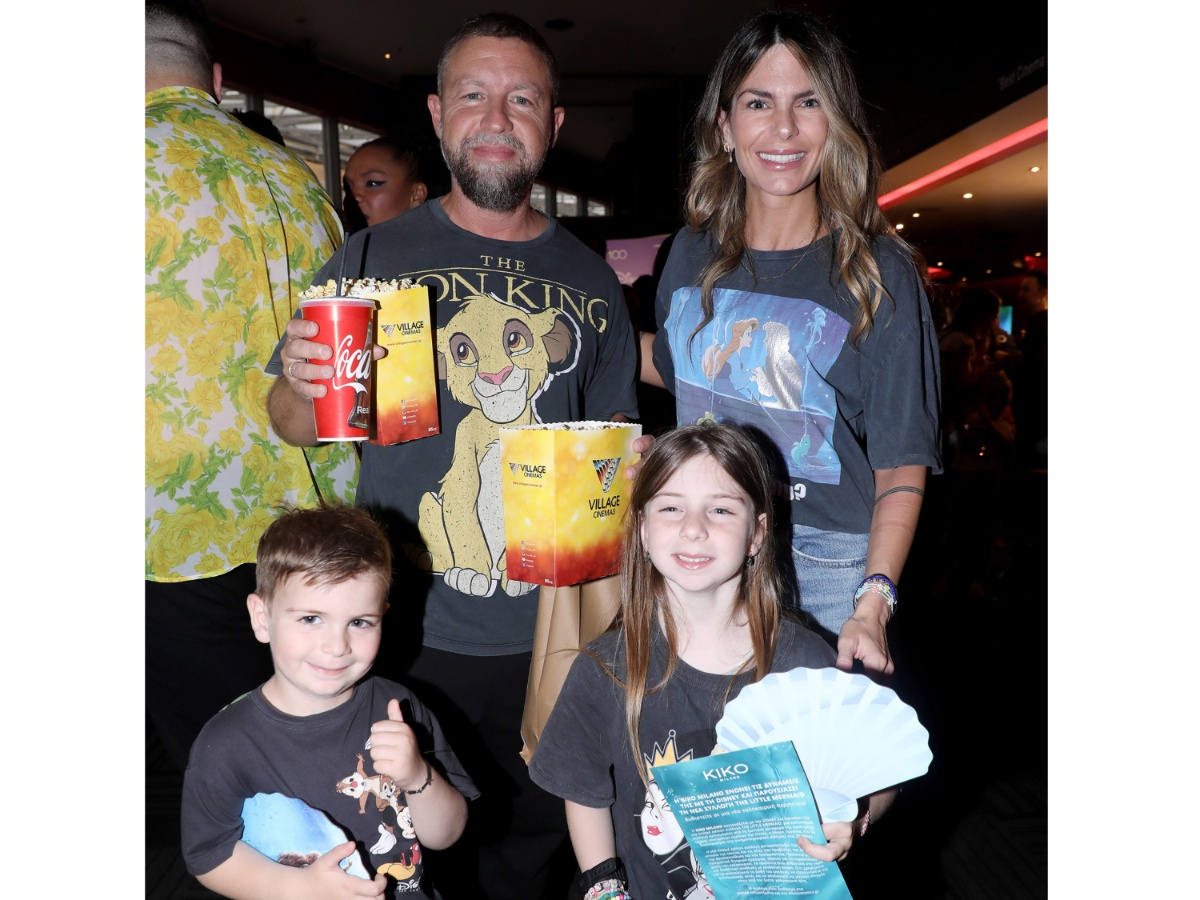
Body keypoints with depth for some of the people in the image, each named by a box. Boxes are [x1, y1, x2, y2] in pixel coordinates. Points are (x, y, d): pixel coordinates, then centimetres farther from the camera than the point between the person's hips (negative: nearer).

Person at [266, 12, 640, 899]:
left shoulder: (591, 279, 5)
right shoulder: (376, 256, -2)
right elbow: (295, 425, 2)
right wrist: (304, 389, -20)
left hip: (550, 634, 2)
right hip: (406, 633, -2)